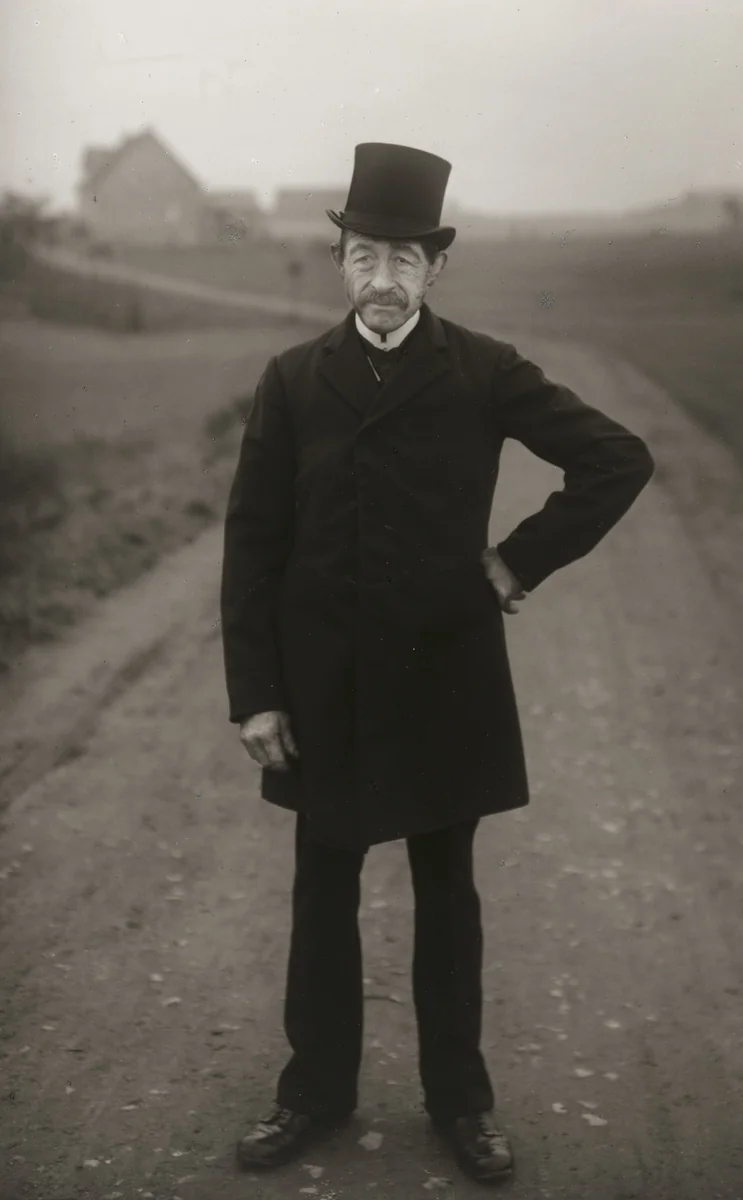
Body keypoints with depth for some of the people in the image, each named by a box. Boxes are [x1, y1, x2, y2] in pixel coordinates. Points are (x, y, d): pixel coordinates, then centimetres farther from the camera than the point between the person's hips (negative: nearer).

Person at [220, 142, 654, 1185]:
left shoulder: (485, 373, -5)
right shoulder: (293, 381, -1)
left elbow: (621, 459, -4)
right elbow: (253, 541, -2)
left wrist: (523, 561, -7)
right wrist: (254, 693, -6)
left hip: (446, 681, -1)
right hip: (324, 687, 1)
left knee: (447, 894, 13)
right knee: (323, 892, 13)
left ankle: (459, 1096, 28)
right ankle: (317, 1088, 30)